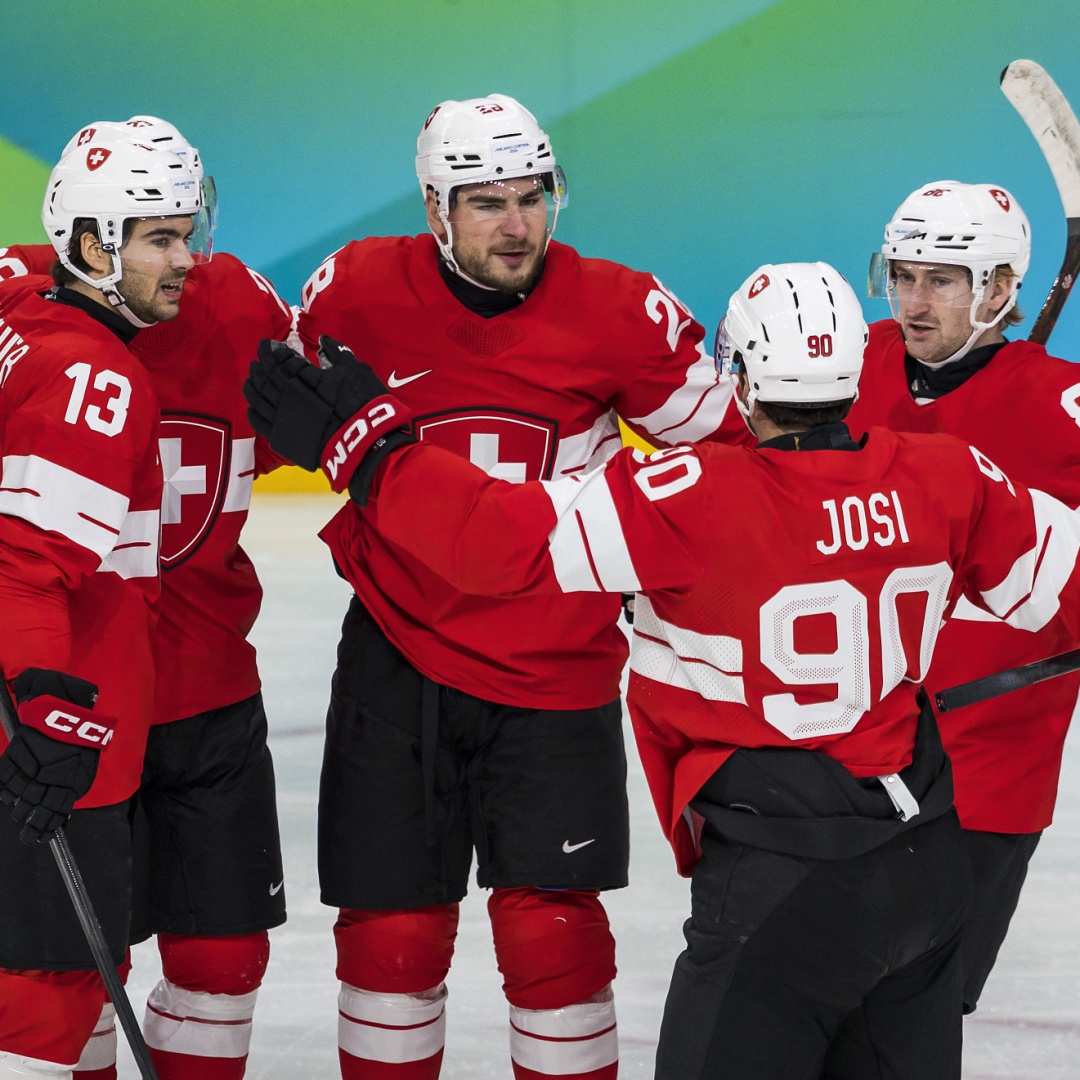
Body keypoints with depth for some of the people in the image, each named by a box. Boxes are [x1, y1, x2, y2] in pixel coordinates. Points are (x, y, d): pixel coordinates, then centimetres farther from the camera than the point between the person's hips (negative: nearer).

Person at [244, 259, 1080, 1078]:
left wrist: (359, 443, -14)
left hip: (781, 875, -6)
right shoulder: (944, 479, -2)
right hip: (925, 857, 6)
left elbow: (505, 538, -21)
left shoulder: (695, 499, -18)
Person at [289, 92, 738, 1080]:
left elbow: (721, 445, 2)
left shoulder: (620, 312, -10)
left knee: (549, 929, -4)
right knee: (392, 927, 6)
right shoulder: (356, 291, -8)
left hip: (556, 666, -1)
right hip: (401, 655, 1)